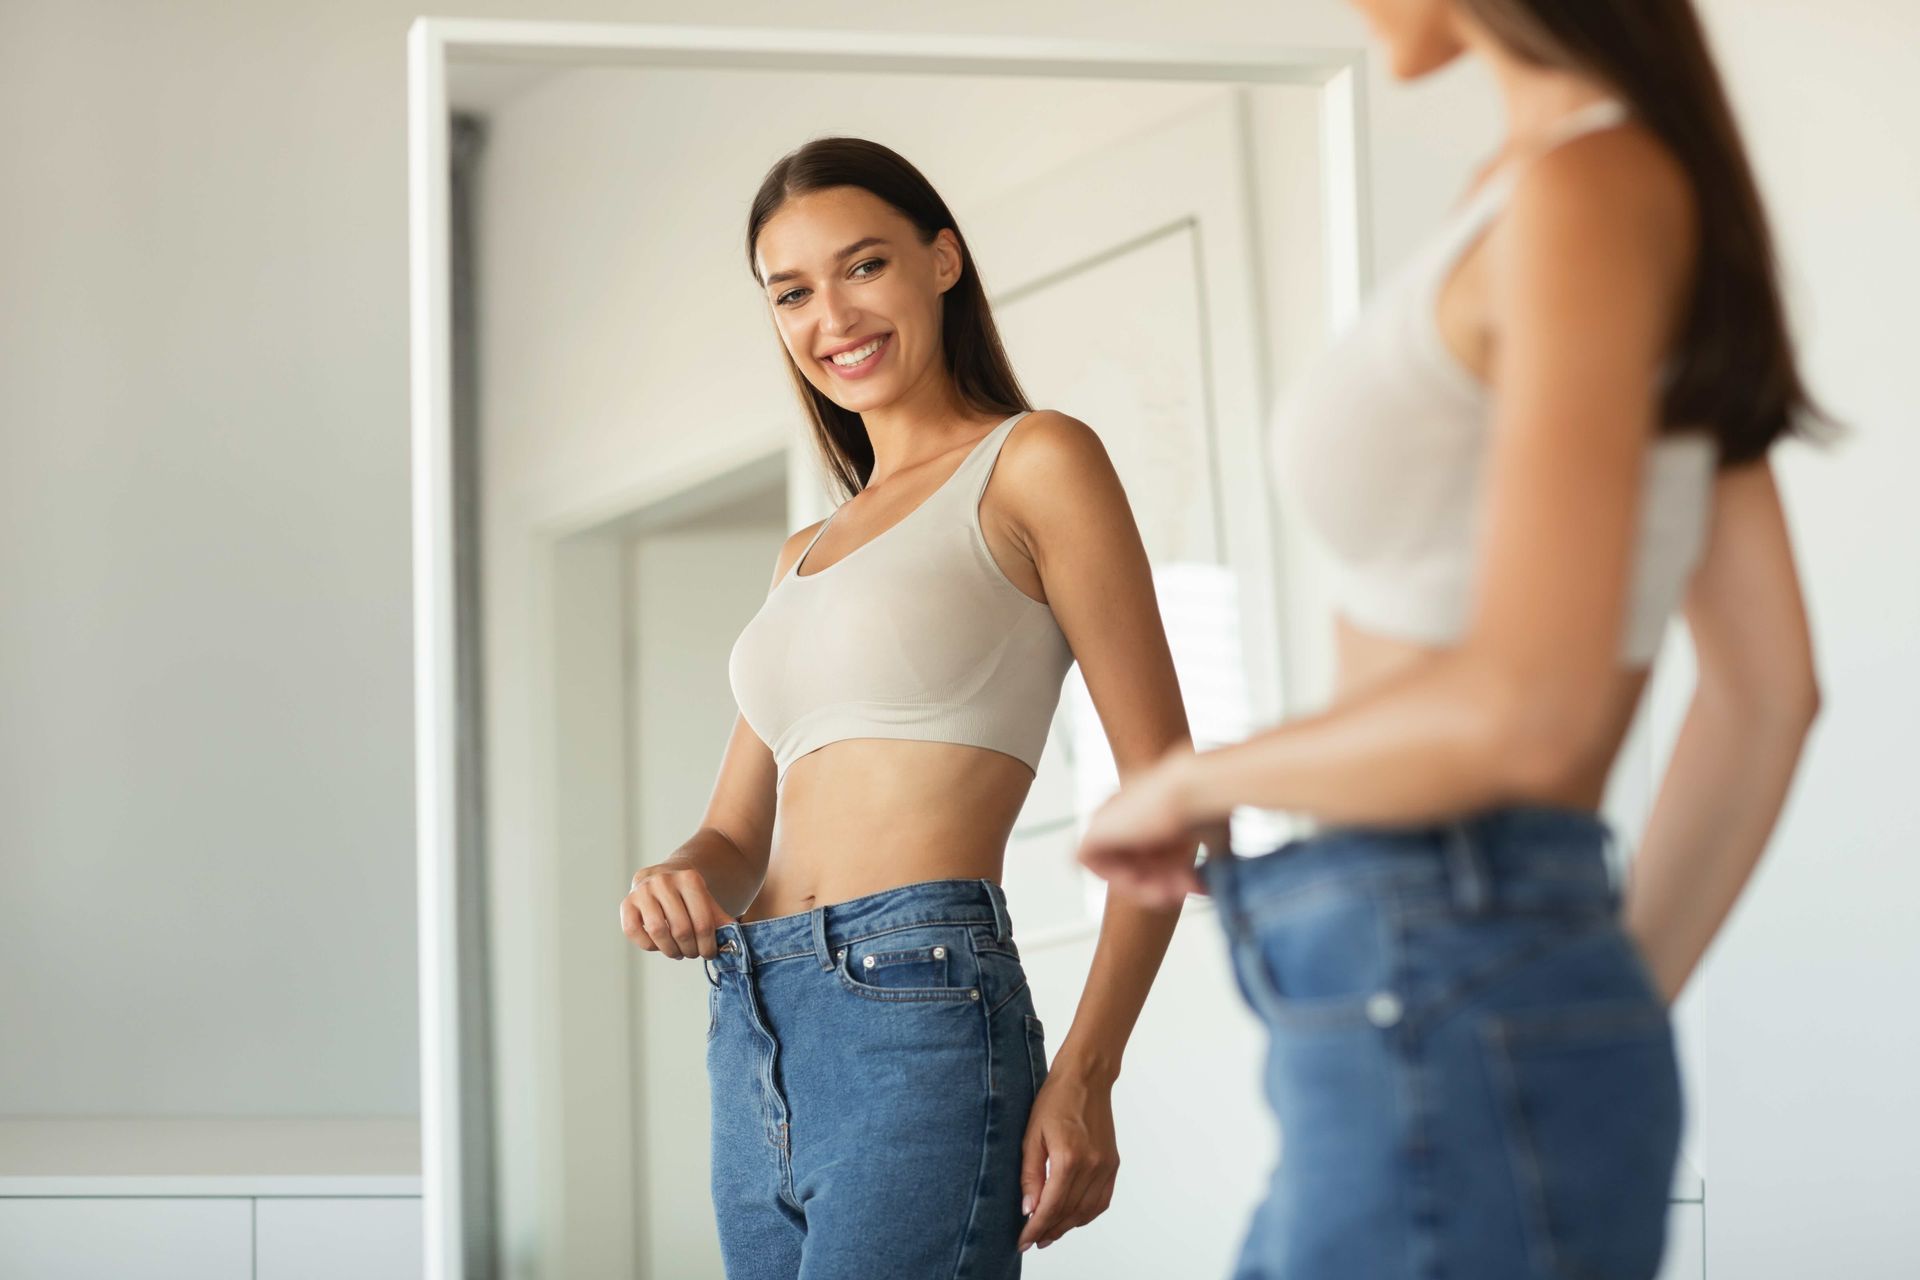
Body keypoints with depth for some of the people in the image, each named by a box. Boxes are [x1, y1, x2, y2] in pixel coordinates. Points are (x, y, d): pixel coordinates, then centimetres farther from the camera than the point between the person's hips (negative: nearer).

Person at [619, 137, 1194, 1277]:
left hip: (916, 1012, -7)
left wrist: (1085, 1074, -14)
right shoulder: (807, 556, 24)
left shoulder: (1035, 462, 3)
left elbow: (1164, 793, -4)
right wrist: (678, 881, -4)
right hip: (755, 1050, 7)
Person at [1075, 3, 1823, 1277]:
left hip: (1447, 1031, -9)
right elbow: (1769, 690, 15)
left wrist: (1192, 783, -5)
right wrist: (1616, 1015, 19)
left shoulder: (1586, 189, -12)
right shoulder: (1666, 183, 15)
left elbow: (1526, 710, -21)